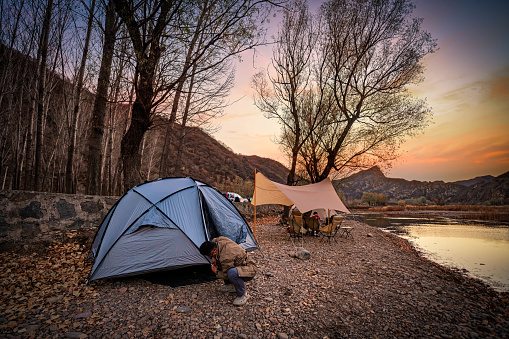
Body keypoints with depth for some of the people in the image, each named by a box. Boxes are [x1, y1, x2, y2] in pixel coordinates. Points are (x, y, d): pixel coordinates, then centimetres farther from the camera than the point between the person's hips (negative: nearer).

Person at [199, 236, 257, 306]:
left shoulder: (226, 257, -32)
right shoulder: (220, 240, -10)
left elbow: (226, 275, -20)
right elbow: (214, 240, 14)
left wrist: (216, 272, -3)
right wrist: (213, 258, 3)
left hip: (249, 270, -9)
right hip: (240, 265, 9)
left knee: (232, 273, -38)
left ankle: (243, 294, -12)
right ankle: (230, 285, 15)